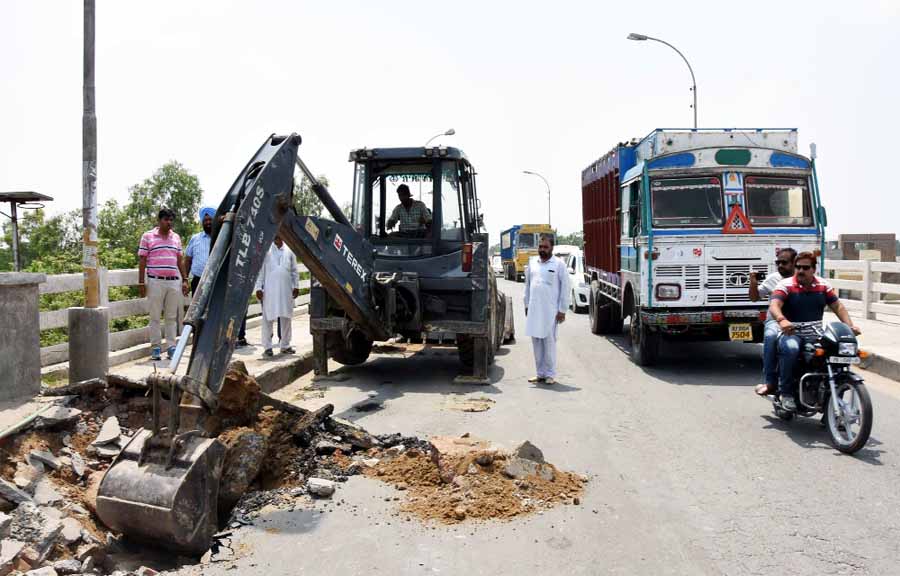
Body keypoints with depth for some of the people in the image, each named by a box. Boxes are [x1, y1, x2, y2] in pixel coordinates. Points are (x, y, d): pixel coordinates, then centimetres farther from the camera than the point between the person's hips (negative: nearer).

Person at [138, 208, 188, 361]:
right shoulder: (147, 236, 2)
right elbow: (142, 260, 1)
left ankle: (171, 347, 10)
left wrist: (185, 280, 10)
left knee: (172, 317, 5)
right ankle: (155, 348, 7)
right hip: (155, 282, -3)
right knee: (155, 317, 1)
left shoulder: (176, 237, 14)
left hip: (174, 282, 3)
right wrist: (141, 282, -4)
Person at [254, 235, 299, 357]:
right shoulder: (266, 251, 1)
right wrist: (258, 288, -6)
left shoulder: (289, 251, 10)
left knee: (286, 318, 8)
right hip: (269, 290, -3)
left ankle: (285, 345, 18)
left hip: (286, 289, 3)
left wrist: (296, 286, 8)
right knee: (268, 318, -1)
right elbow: (260, 270, -1)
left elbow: (294, 270, 13)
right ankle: (267, 347, 4)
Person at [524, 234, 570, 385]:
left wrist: (562, 310, -7)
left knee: (549, 341, -3)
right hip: (533, 309, 5)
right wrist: (527, 305, 13)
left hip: (550, 310, -5)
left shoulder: (558, 264, -3)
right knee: (536, 341, 7)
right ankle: (540, 373, 15)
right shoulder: (532, 262, 12)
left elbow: (565, 287, -4)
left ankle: (550, 375, 5)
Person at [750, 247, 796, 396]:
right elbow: (755, 297, 20)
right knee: (770, 336, -34)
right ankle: (770, 382, -28)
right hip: (775, 321, 1)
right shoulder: (773, 278, 13)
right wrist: (753, 284, 1)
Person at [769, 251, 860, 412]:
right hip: (792, 332, -5)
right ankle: (786, 393, -22)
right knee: (790, 348, -37)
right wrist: (782, 320, -40)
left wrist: (850, 326, -4)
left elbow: (838, 306, 12)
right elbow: (774, 305, -18)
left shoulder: (823, 285, 13)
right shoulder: (785, 285, -3)